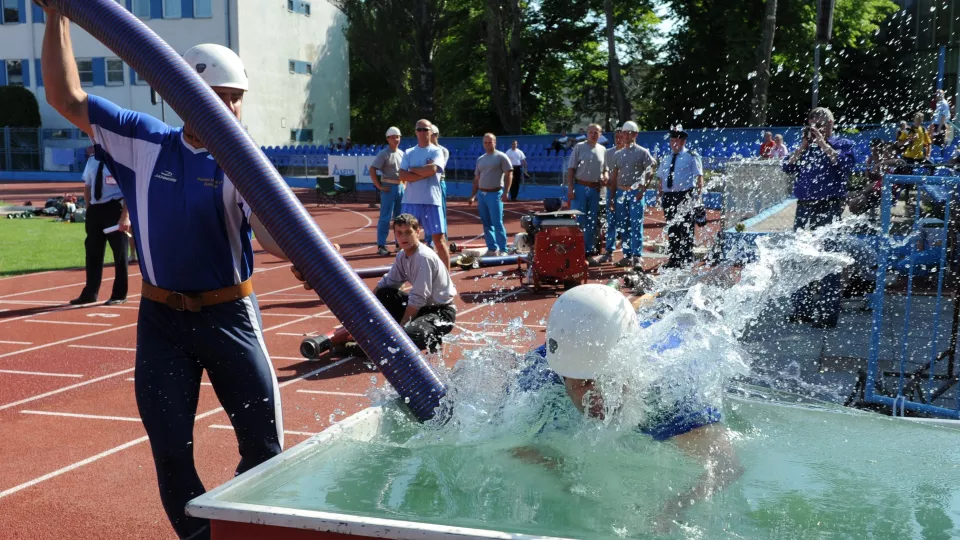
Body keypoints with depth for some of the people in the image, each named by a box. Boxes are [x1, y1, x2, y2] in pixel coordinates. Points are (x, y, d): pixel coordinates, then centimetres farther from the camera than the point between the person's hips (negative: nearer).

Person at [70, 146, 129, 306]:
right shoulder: (92, 160, 12)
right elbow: (87, 187, 20)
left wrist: (125, 215, -19)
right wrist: (89, 210, 14)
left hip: (114, 208, -7)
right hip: (94, 209, 7)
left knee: (119, 253, 3)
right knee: (93, 252, 12)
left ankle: (119, 294, 13)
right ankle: (90, 293, 22)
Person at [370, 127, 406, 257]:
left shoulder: (401, 153, 12)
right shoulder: (383, 154, -8)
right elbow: (372, 170, -14)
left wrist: (404, 184, 13)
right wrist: (379, 186, -16)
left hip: (400, 187, 7)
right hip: (389, 187, -7)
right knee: (385, 217, -7)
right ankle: (381, 246, -5)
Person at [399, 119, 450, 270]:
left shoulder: (436, 151, 3)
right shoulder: (408, 153, 11)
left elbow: (432, 169, -17)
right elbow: (403, 176, -3)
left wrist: (413, 169, -3)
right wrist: (425, 172, -10)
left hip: (431, 201, -3)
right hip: (410, 201, 4)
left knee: (439, 238, -3)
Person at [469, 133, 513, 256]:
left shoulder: (501, 157, -3)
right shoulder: (480, 159, 15)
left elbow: (508, 174, -8)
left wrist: (505, 192, -17)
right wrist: (473, 196, 14)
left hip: (495, 194, -7)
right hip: (481, 194, 7)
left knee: (497, 223, -10)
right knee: (486, 224, 7)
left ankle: (503, 250, -6)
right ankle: (492, 249, 14)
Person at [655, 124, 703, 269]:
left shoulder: (692, 157, -1)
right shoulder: (666, 159, 15)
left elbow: (699, 178, -4)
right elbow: (660, 179, 20)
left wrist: (696, 196, -13)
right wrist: (660, 195, 10)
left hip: (685, 196, -5)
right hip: (669, 196, 6)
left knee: (686, 229, -2)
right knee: (672, 230, 9)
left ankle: (687, 260, 5)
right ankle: (674, 259, 16)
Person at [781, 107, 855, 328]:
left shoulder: (843, 144, 5)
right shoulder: (806, 147, 17)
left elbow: (842, 164, -14)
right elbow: (789, 168, 5)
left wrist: (822, 143, -10)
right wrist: (804, 145, -1)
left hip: (828, 210, -5)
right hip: (804, 208, 5)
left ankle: (828, 314, -1)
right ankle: (801, 309, 18)